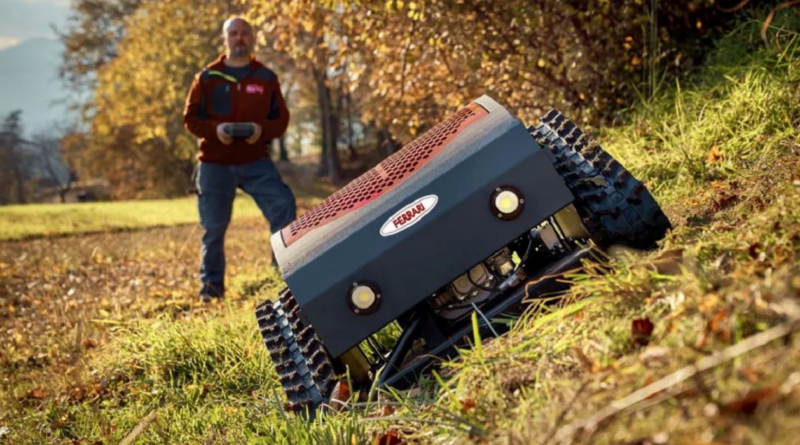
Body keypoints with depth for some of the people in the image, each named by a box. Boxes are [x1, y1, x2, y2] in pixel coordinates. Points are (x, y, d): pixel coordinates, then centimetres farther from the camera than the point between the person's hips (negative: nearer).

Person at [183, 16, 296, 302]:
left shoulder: (266, 77, 7)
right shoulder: (207, 77, 3)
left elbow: (281, 119, 5)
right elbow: (190, 118, 2)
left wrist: (263, 129, -17)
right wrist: (214, 129, -18)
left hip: (255, 161, 1)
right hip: (214, 163, -1)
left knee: (284, 206, -16)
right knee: (213, 228, 3)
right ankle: (211, 286, 20)